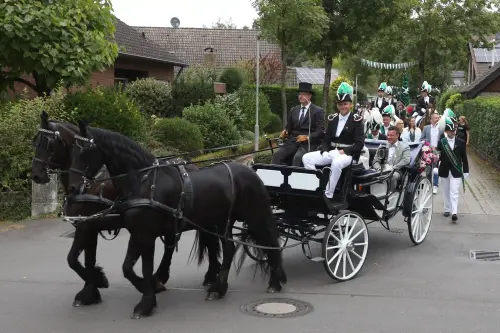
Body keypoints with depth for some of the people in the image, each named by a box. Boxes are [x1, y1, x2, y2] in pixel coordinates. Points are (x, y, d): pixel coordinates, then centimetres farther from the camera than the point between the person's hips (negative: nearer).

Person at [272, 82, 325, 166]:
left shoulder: (318, 111, 4)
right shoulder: (293, 110, 20)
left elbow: (320, 131, -4)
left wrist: (307, 137, -18)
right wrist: (285, 131, 0)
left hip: (308, 142, -5)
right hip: (292, 141, 5)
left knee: (298, 157, -34)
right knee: (277, 155, -21)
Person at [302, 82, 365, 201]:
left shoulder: (356, 120, -3)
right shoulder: (332, 118, 14)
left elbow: (359, 144, -9)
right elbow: (326, 139, 15)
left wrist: (344, 151, -19)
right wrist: (324, 151, -6)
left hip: (347, 153, -6)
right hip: (331, 151, 6)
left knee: (336, 163, -40)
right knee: (306, 158, -14)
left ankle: (328, 195, -32)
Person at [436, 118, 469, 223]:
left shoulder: (461, 142, -2)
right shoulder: (441, 142, -2)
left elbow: (464, 158, 2)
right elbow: (438, 156, 2)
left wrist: (465, 171, 2)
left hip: (456, 171, -2)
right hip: (444, 170, 2)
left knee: (454, 192, -9)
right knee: (446, 191, 12)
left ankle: (454, 212, -13)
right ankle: (447, 209, 26)